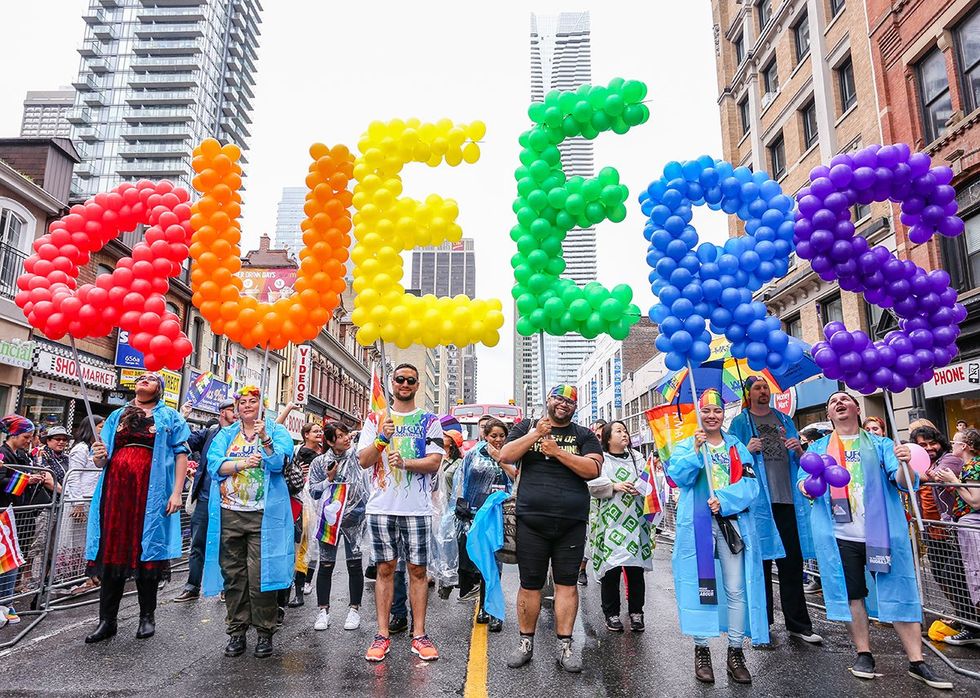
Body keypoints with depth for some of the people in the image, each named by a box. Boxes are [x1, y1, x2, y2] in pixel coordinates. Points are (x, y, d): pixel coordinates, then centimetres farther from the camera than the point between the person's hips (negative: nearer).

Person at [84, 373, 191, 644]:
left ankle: (147, 616, 15)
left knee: (147, 551, 2)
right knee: (113, 551, 4)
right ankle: (107, 620, 14)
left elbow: (181, 454, 1)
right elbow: (103, 458, 19)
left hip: (151, 492, -3)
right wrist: (100, 457, -7)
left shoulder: (169, 416, 9)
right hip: (116, 490, 3)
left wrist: (176, 492, -9)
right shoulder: (117, 415, 19)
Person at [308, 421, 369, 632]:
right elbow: (313, 491, 2)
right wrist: (329, 479, -12)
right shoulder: (319, 462, 2)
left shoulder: (358, 456, -2)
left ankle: (354, 609, 19)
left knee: (354, 565, 5)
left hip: (354, 517, -1)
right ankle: (323, 610, 20)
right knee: (326, 565, 6)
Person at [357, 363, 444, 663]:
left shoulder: (429, 421, 6)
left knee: (418, 570, 5)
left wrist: (405, 462, -20)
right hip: (382, 506, 1)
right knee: (385, 569, 8)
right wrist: (382, 439, -15)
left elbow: (434, 461, -4)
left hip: (417, 508, -1)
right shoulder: (375, 419, 10)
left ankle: (419, 634, 13)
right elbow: (364, 460, 2)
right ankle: (382, 635, 15)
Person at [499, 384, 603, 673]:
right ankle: (526, 642, 22)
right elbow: (505, 456, -2)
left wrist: (558, 452, -13)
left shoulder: (584, 435, 9)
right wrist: (535, 435, -12)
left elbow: (593, 470, -5)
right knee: (530, 584, 7)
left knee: (567, 584, 5)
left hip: (572, 523, 1)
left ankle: (564, 646, 17)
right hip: (531, 521, 0)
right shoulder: (527, 426, 10)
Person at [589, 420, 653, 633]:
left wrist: (641, 488, -11)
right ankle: (611, 613, 13)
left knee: (636, 568, 5)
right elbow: (593, 486, -5)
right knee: (611, 568, -2)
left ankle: (636, 612, 19)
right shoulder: (601, 459, 4)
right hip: (611, 520, -3)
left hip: (636, 521, 3)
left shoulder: (637, 457, 14)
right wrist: (615, 486, -16)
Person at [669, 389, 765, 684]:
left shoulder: (738, 447, 12)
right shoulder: (686, 445, 8)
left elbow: (750, 485, 0)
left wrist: (723, 501, -15)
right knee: (701, 585, 2)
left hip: (733, 523, 2)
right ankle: (701, 650, 13)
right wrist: (696, 450, -21)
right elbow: (678, 476, -9)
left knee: (737, 590, 3)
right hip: (698, 524, -1)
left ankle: (735, 651, 15)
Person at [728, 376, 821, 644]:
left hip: (788, 501, 3)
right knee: (761, 562, 2)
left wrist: (799, 450, -3)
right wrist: (747, 450, -16)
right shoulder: (740, 423, 6)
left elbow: (800, 461, 19)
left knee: (793, 563, 7)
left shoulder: (784, 420, 17)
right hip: (758, 502, -3)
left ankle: (798, 624, 18)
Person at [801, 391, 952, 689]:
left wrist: (905, 464, -23)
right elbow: (802, 480, 8)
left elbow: (905, 484, -2)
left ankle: (917, 662, 12)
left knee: (899, 593, 1)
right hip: (840, 535, 1)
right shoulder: (818, 448, 12)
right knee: (851, 594, 6)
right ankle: (863, 654, 20)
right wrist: (806, 487, -16)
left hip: (881, 532, -1)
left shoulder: (880, 444, 8)